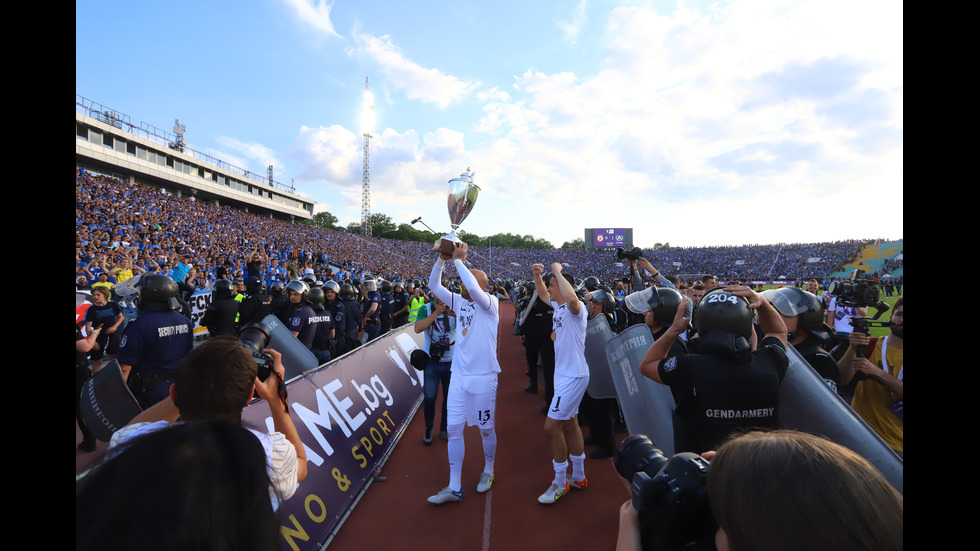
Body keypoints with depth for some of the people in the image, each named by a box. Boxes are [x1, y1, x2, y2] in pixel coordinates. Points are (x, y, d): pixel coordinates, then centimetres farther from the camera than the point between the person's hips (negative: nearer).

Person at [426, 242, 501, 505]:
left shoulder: (490, 303, -10)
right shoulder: (459, 302, 7)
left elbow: (474, 289, -31)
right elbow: (434, 286, 6)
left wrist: (458, 259, -22)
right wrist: (441, 259, -7)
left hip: (483, 377, -5)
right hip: (459, 376, 5)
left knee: (486, 428, 11)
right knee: (453, 429, 4)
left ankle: (488, 471, 37)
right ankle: (454, 487, 14)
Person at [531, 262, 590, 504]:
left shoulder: (576, 309, -19)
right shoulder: (558, 306, 7)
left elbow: (572, 298, -44)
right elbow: (543, 294, 26)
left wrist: (558, 271, -31)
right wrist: (536, 275, 8)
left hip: (573, 376, -10)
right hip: (564, 374, 10)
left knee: (551, 427, -7)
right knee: (569, 424, 18)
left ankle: (560, 483, 10)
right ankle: (578, 477, 33)